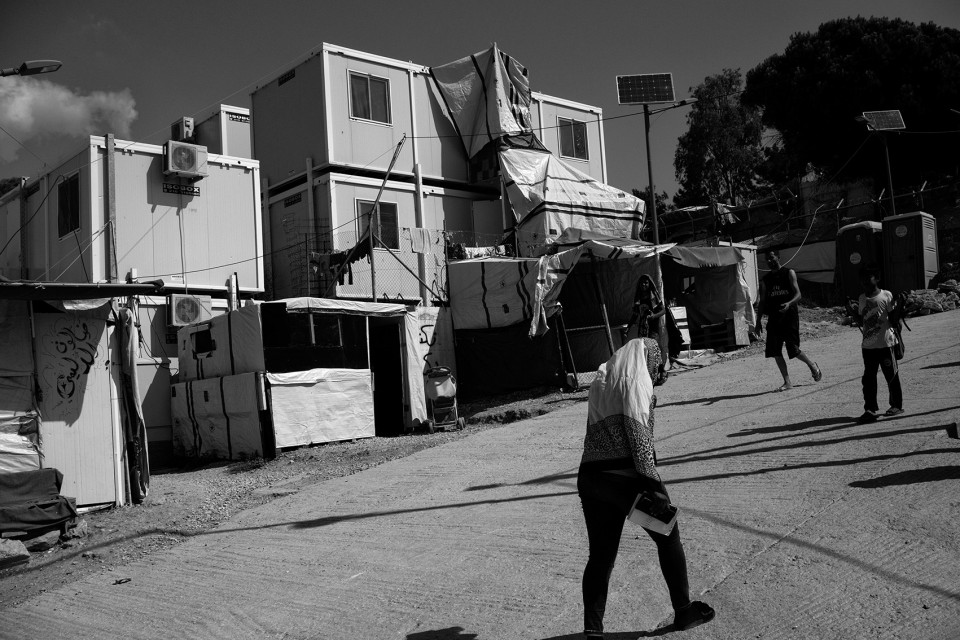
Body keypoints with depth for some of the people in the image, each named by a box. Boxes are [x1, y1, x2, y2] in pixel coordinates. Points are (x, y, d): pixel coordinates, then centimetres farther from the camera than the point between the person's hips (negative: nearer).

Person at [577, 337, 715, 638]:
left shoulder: (599, 382, 17)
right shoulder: (635, 381, -5)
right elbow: (639, 435, -14)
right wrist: (654, 486, -16)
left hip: (591, 476, 6)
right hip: (626, 474, -6)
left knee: (600, 554, 11)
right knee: (668, 538, 14)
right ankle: (683, 611, 25)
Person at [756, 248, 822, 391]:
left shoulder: (789, 273, 0)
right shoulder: (765, 280, 11)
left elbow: (798, 294, -8)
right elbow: (762, 302, 13)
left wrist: (789, 304, -28)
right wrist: (758, 321, 6)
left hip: (790, 316, -4)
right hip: (773, 318, 4)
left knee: (793, 350, -7)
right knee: (775, 351, -4)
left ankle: (812, 365, 24)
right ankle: (787, 382, 4)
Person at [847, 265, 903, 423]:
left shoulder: (886, 295, -5)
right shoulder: (862, 299, 9)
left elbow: (893, 318, -2)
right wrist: (854, 311, -2)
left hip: (885, 343, -4)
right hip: (868, 345, 4)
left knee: (892, 375, 8)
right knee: (868, 378, 2)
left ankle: (896, 405, 21)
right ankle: (870, 409, 5)